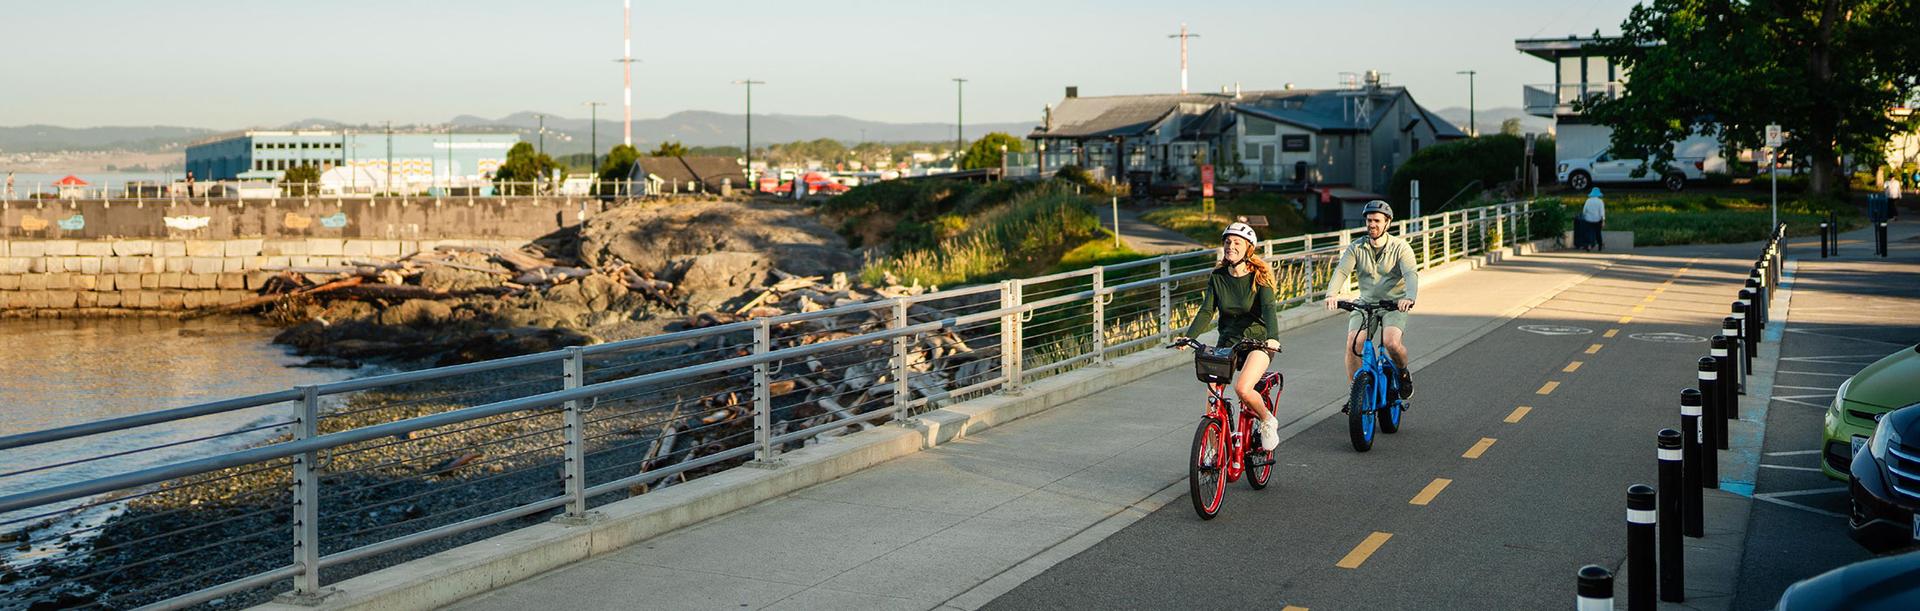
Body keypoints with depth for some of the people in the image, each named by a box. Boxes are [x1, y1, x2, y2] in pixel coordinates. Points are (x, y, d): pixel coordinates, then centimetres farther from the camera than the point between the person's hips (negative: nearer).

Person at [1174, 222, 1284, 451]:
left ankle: (1268, 421, 3)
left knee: (1242, 388, -27)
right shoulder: (1217, 277, 3)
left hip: (1258, 340, -4)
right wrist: (1188, 336, -20)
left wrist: (1273, 337, -40)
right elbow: (1206, 311, -3)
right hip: (1228, 341, 4)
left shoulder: (1258, 276, -7)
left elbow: (1269, 308, -21)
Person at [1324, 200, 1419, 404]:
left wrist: (1409, 297, -42)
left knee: (1391, 342, -27)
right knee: (1353, 343, -19)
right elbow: (1341, 271, -12)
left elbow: (1411, 274, -20)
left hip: (1394, 305, -3)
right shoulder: (1356, 248, 1)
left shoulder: (1400, 247, -6)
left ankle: (1403, 373, 6)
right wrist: (1331, 294, -33)